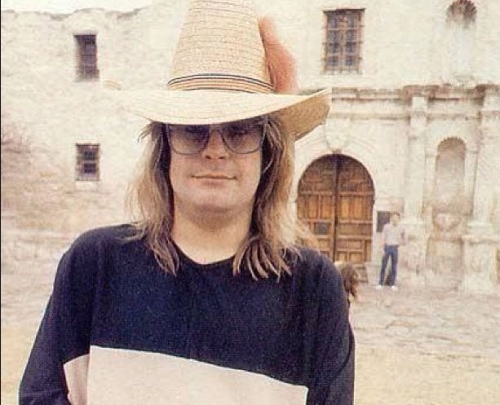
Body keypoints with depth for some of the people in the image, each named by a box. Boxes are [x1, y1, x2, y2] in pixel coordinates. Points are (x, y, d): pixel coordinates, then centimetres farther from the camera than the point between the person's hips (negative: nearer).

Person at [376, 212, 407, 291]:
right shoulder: (386, 226, -1)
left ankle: (392, 284, 11)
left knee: (394, 266, 4)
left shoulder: (401, 228, 5)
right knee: (384, 266, -1)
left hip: (395, 248, 2)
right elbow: (383, 238, -1)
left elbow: (404, 240, 15)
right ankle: (380, 283, 4)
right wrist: (383, 249, -6)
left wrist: (400, 242, -3)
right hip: (387, 247, -2)